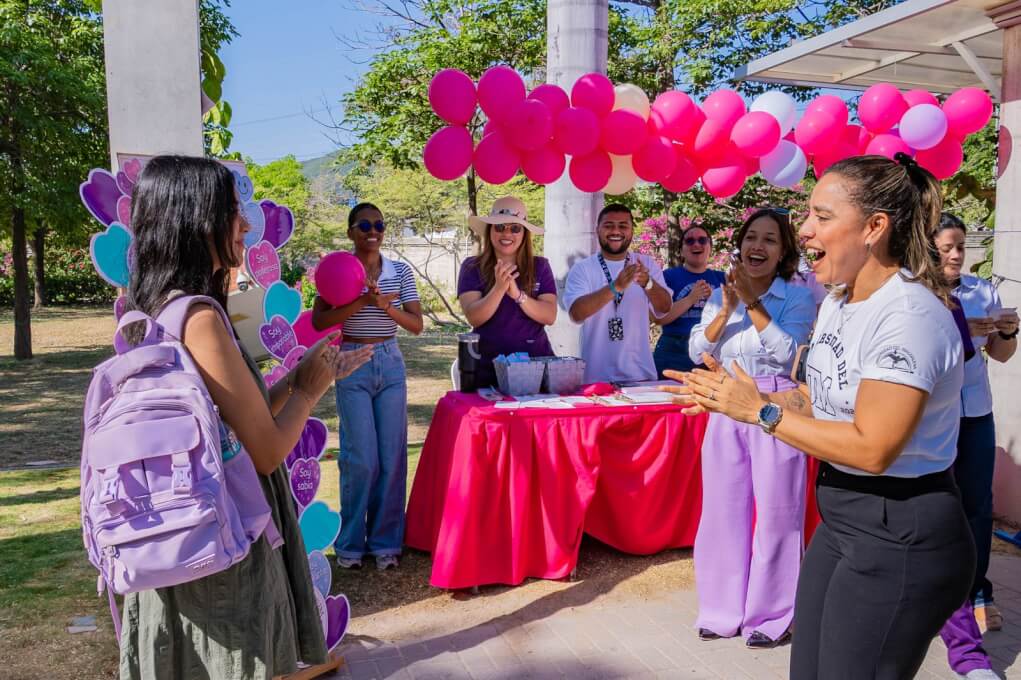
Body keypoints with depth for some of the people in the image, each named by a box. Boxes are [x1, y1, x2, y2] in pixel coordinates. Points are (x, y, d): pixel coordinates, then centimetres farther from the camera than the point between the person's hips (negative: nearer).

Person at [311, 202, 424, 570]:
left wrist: (386, 307, -18)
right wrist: (362, 301, -20)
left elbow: (417, 324, 0)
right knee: (361, 458, -3)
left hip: (391, 364, 3)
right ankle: (351, 542, 15)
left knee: (392, 456, 3)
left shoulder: (400, 272, 4)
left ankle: (385, 540, 17)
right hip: (352, 365, -2)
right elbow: (318, 322, -10)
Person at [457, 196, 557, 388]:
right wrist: (499, 288, -26)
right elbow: (473, 318, -11)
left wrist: (518, 295, -20)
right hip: (488, 368, -1)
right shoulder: (472, 268, 1)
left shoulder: (540, 266, 5)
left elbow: (550, 316, -5)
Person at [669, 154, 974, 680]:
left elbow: (871, 449, -26)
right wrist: (731, 398, -2)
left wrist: (759, 411, -20)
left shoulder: (909, 317, -22)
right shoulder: (837, 304, 7)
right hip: (842, 519, 9)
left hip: (900, 538, -9)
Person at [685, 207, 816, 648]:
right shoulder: (721, 295, 10)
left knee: (775, 512, 1)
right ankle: (724, 610, 23)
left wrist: (753, 303, -16)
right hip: (727, 410, 4)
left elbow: (787, 351, -15)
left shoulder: (797, 297, -1)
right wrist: (726, 311, -11)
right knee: (724, 509, 8)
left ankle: (771, 616, 16)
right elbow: (698, 352, 1)